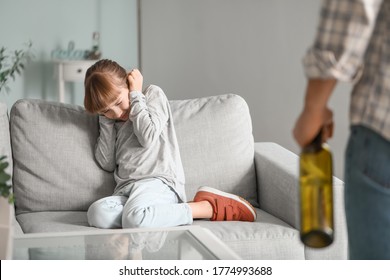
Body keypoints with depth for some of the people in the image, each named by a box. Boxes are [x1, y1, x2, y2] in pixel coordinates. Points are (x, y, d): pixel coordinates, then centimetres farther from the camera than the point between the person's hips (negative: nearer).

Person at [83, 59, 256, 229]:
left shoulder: (153, 94, 12)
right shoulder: (111, 119, 26)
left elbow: (148, 137, -6)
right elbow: (107, 163, 13)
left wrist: (136, 95, 4)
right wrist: (106, 119, 12)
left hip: (159, 181, -5)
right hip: (124, 191, 5)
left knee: (134, 218, -39)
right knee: (97, 213, -32)